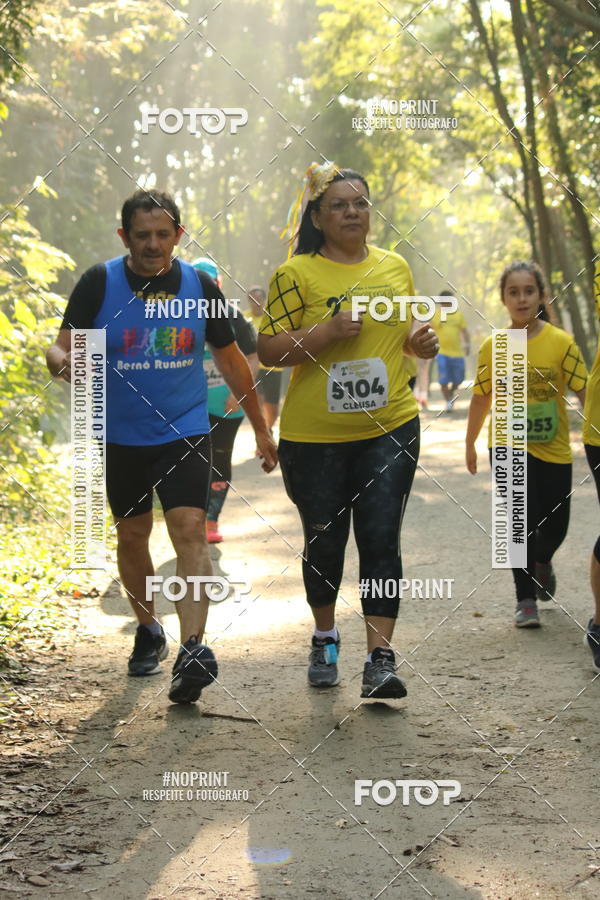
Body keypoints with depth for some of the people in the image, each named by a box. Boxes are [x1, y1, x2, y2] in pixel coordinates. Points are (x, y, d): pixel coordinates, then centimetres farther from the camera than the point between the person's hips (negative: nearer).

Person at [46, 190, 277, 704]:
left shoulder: (199, 285, -1)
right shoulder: (100, 283, -6)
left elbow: (231, 359, 9)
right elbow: (62, 347, -8)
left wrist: (260, 427, 13)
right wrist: (64, 362, -34)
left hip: (186, 432, -1)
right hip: (120, 436, 1)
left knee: (190, 528, -17)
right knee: (132, 537, 11)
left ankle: (193, 649, -23)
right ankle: (149, 631, 33)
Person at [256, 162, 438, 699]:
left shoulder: (395, 267, 9)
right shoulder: (296, 274, -5)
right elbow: (267, 351, -8)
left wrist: (421, 341, 0)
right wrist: (326, 332, -21)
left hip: (390, 429, 2)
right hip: (315, 437, -2)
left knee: (381, 539, -5)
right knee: (324, 541, 10)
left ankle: (380, 659, -4)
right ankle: (325, 639, 33)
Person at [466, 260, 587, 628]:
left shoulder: (561, 342, -9)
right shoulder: (492, 347, -4)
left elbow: (585, 392, -8)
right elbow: (482, 398, 8)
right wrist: (470, 444, 15)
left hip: (554, 449, 1)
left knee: (554, 527, 7)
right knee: (522, 521, -13)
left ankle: (542, 562, 43)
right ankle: (526, 601, 0)